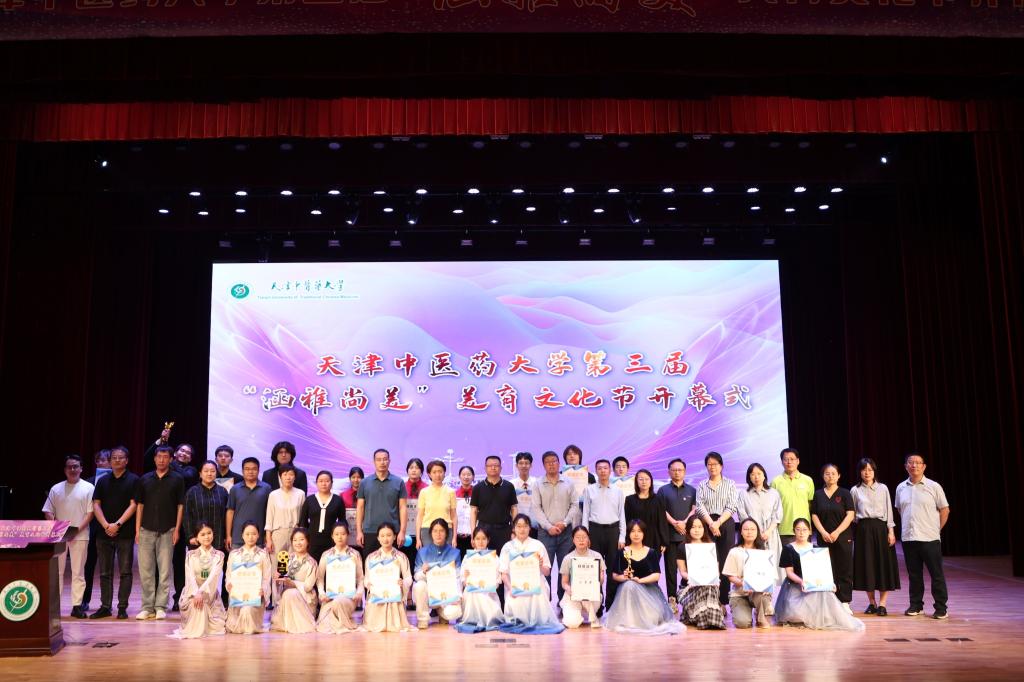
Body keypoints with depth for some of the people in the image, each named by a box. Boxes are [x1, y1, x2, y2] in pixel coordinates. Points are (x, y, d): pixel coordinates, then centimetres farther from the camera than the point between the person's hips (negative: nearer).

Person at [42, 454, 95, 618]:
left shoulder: (88, 488, 2)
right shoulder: (56, 489, 11)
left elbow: (90, 512, -3)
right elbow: (48, 512, 9)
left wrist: (77, 529, -14)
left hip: (79, 535, -2)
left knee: (78, 571, 0)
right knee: (56, 570, 4)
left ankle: (77, 605, 2)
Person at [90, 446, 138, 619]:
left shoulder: (133, 480, 1)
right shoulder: (103, 481, 12)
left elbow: (133, 505, -6)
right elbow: (96, 505, 6)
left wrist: (117, 524, -14)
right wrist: (106, 525, -8)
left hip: (125, 533, -4)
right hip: (104, 532, 4)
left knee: (125, 572, -1)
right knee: (105, 572, 7)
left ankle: (122, 607, 4)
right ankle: (105, 607, 13)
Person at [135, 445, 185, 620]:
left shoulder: (177, 480, 3)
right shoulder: (145, 479, 9)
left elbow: (180, 505, 3)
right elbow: (140, 505, 11)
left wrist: (177, 529, -4)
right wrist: (137, 529, 4)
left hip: (167, 531, -2)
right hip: (147, 530, 2)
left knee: (164, 571, 1)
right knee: (145, 570, 3)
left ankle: (160, 607, 7)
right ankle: (147, 607, 11)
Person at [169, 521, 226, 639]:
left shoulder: (218, 555, 3)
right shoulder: (191, 555, 4)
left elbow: (214, 576, -12)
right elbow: (190, 576, -9)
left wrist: (202, 593, -28)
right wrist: (196, 594, -28)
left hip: (211, 594, 1)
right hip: (192, 593, -1)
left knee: (219, 626, -16)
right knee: (195, 601, -36)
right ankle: (194, 629, -10)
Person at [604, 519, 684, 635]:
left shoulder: (651, 553, 7)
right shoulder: (621, 553, 6)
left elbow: (656, 575, -4)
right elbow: (614, 575, 4)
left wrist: (640, 580, -20)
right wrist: (623, 577, -19)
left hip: (648, 589, 0)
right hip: (627, 589, 0)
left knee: (653, 616, -30)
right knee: (629, 585, -39)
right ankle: (630, 620, -23)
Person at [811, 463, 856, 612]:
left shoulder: (845, 494, 2)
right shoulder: (818, 494, 8)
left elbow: (850, 515, -5)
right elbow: (814, 516, 6)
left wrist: (837, 532, -12)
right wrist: (823, 532, -8)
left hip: (843, 538, -2)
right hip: (824, 538, 2)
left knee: (844, 570, -1)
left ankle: (844, 602, 5)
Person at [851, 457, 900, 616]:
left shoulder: (883, 488, 5)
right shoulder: (855, 490, 6)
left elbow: (888, 511, 4)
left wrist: (891, 531, -4)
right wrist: (852, 533, 3)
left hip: (880, 528, 0)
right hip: (863, 530, 0)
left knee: (884, 565, -2)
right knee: (866, 566, 2)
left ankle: (882, 604, 5)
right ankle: (872, 602, 14)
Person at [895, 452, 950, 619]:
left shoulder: (933, 487, -3)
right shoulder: (901, 488, 8)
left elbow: (945, 510, 3)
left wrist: (936, 529, 2)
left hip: (930, 538, -3)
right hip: (908, 538, 3)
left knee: (936, 574, 0)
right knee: (914, 574, 9)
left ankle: (941, 608, 7)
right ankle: (916, 605, 19)